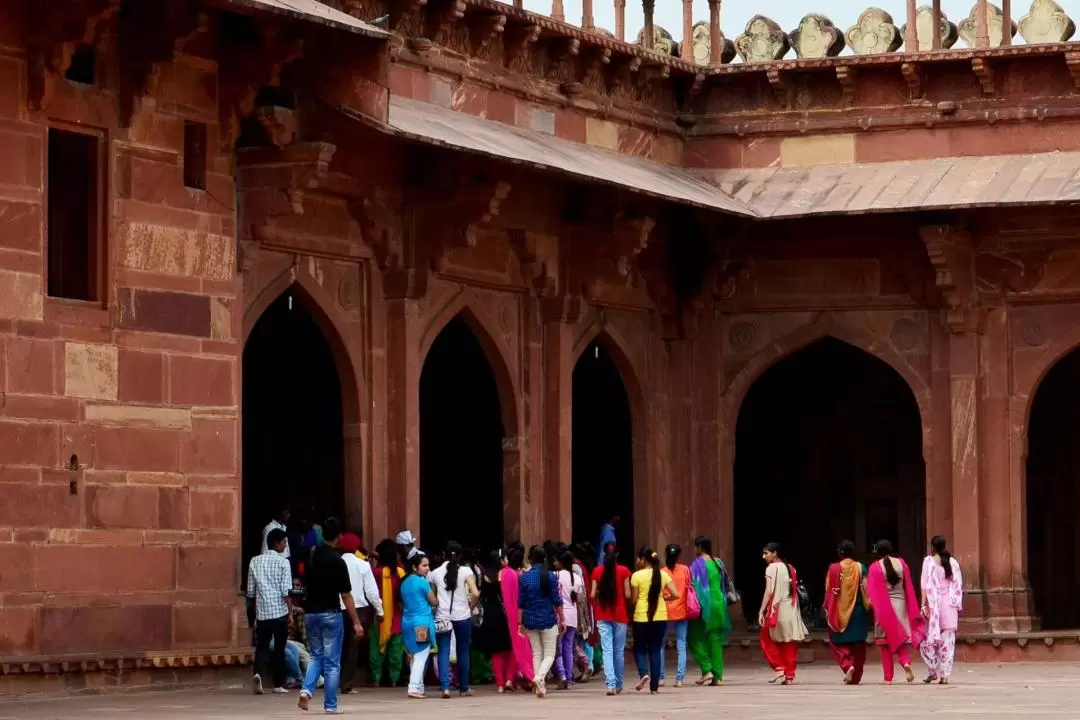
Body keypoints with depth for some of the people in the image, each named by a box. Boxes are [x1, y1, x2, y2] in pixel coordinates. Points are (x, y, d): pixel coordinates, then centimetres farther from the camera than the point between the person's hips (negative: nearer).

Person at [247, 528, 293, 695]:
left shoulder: (255, 561, 7)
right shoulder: (282, 562, -5)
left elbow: (250, 590, 10)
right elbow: (286, 591, -10)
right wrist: (290, 613, -5)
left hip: (262, 612, 3)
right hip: (280, 612, -3)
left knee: (262, 646, 9)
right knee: (279, 648, 8)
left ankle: (258, 673, -17)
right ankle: (279, 684, 12)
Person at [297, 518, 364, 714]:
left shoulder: (312, 555, 3)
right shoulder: (337, 561, -14)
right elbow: (346, 595, -14)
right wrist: (356, 622, -10)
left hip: (311, 613, 5)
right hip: (330, 613, -5)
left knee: (316, 656, 17)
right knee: (332, 662, 3)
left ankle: (306, 690, -5)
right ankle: (330, 705, 5)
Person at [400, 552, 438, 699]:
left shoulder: (405, 583, 11)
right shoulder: (422, 582, -11)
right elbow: (434, 602, -5)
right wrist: (435, 596, 15)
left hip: (407, 621, 8)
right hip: (422, 623, -8)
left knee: (415, 656, 16)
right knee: (421, 657, -8)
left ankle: (419, 687, 19)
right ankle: (414, 688, -16)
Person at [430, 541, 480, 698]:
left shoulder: (436, 573, 4)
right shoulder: (466, 571, -3)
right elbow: (475, 594, -12)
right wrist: (471, 607, 4)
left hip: (442, 617, 1)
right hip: (462, 616, -1)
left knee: (443, 652, 0)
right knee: (463, 651, 11)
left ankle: (445, 687, -16)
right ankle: (464, 688, 18)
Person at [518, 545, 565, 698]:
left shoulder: (524, 577, -2)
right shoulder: (551, 576, -6)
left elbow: (521, 602, -1)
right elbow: (557, 600, -4)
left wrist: (520, 622, 6)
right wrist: (562, 619, 5)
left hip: (530, 621, 2)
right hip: (548, 620, -2)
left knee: (536, 654, 13)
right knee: (549, 654, 5)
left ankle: (540, 686, 10)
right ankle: (539, 678, -20)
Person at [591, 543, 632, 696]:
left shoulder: (597, 571, -2)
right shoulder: (623, 571, -6)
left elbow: (593, 594, -2)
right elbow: (627, 595, -6)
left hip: (602, 615, 0)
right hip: (620, 614, 0)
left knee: (607, 650, -3)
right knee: (619, 651, 12)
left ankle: (610, 684, -18)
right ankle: (618, 684, 22)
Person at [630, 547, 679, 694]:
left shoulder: (637, 576, -7)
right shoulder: (663, 574, 2)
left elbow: (633, 600, -5)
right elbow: (675, 595, -4)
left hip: (641, 617, -3)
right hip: (660, 616, 3)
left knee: (639, 648, 11)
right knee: (656, 650, 9)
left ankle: (643, 673, -15)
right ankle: (654, 686, 5)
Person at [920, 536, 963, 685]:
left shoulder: (929, 561, -2)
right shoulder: (953, 562, 6)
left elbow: (925, 585, -7)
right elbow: (958, 587, 5)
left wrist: (923, 605, -8)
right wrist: (958, 606, 12)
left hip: (933, 604, -3)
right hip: (950, 605, 3)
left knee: (929, 638, 10)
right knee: (948, 641, 3)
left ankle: (933, 671, 4)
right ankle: (945, 675, -1)